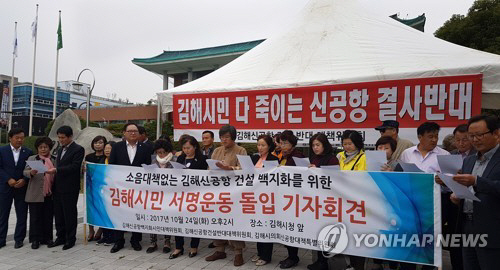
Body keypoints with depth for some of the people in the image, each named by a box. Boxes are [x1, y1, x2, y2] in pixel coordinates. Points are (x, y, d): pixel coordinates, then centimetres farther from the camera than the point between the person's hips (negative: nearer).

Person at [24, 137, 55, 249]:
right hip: (35, 195, -2)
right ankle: (35, 240, 14)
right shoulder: (32, 159, 7)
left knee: (48, 218, 8)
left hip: (49, 194, 2)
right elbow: (25, 172, -4)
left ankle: (46, 238, 19)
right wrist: (31, 173, -25)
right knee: (35, 218, 4)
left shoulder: (54, 160, 11)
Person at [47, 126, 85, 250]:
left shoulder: (78, 149, -8)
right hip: (58, 187, 8)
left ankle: (70, 239, 14)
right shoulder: (60, 150, 18)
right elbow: (59, 167, 17)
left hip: (70, 188, -7)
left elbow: (74, 166, -18)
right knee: (58, 214, 12)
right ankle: (60, 237, 24)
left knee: (70, 214, 2)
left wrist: (56, 170, -23)